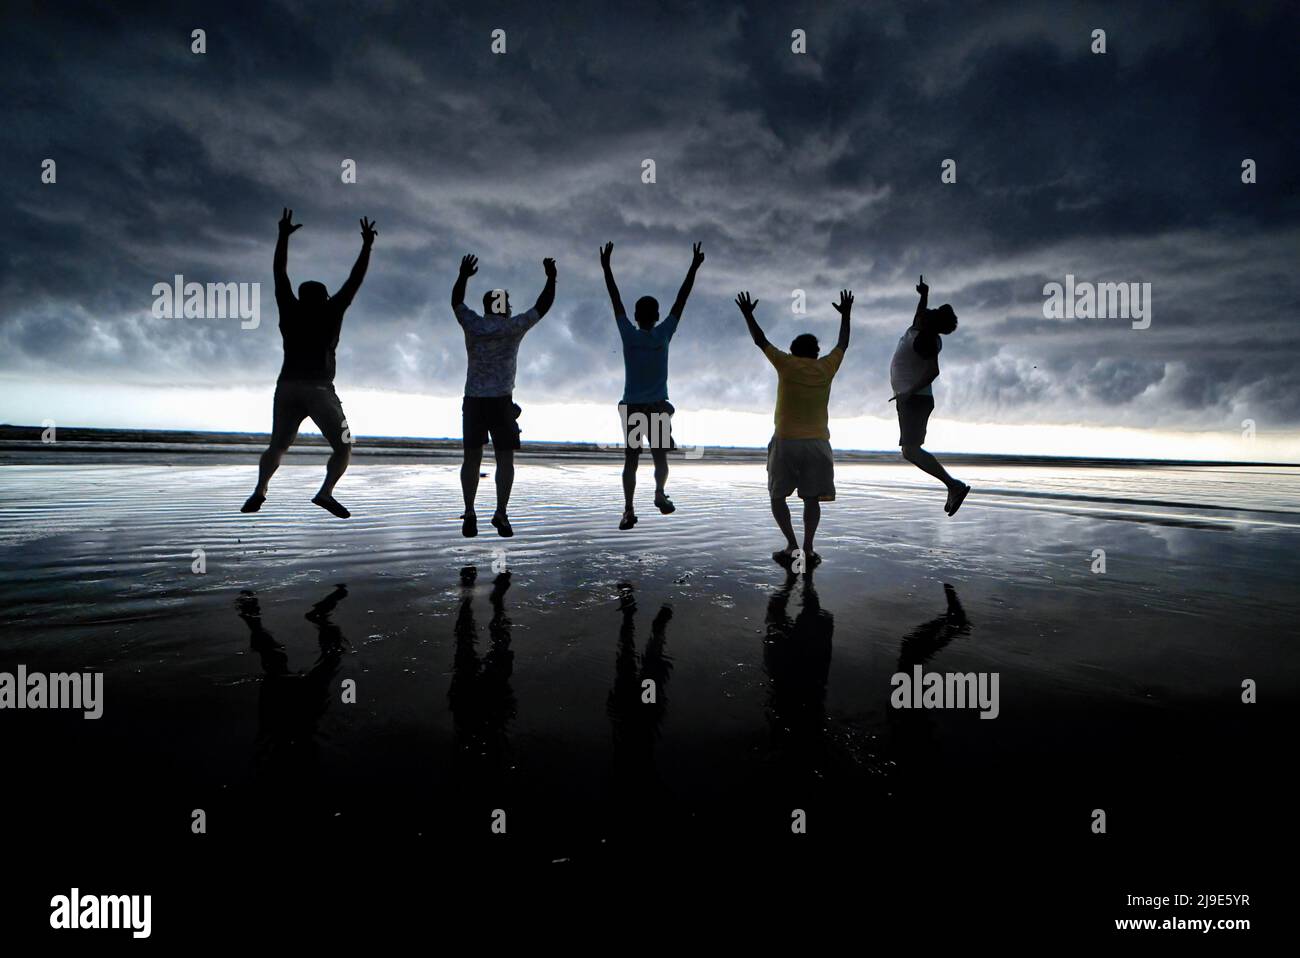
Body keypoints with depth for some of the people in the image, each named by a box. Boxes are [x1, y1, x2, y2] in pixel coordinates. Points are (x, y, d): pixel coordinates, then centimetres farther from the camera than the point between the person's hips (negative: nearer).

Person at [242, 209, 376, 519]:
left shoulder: (290, 312, 13)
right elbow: (354, 281, 10)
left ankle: (260, 490, -3)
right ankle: (326, 491, -18)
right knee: (343, 446, 2)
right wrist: (366, 246, 17)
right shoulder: (329, 313, 6)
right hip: (318, 389, -4)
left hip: (287, 388, 4)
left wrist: (283, 236, 27)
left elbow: (280, 275, 20)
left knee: (277, 447, 15)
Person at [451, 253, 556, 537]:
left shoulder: (472, 324, 3)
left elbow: (456, 300, 21)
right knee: (505, 459, 3)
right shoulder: (514, 327, -3)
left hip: (473, 401, 3)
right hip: (502, 402, -3)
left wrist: (463, 276, 30)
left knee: (471, 458, 8)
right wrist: (551, 278, 16)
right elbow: (543, 306, 6)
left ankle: (469, 513, 4)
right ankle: (501, 514, -1)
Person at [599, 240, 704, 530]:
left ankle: (629, 510, -1)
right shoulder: (663, 334, -4)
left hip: (631, 408, 1)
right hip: (658, 408, 0)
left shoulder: (629, 334, -4)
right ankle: (659, 492, -20)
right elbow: (681, 299, 0)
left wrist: (606, 266, 9)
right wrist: (694, 267, 6)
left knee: (630, 460, 7)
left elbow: (615, 300, 2)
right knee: (660, 457, 9)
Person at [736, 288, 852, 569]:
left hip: (786, 442, -2)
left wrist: (748, 314, 21)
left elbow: (761, 341, 9)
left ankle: (793, 546, -2)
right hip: (817, 443, 2)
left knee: (777, 496, 8)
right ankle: (807, 549, 1)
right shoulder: (826, 368, 5)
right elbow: (843, 345, 22)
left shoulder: (786, 365, -1)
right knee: (812, 498, 7)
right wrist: (845, 315, 36)